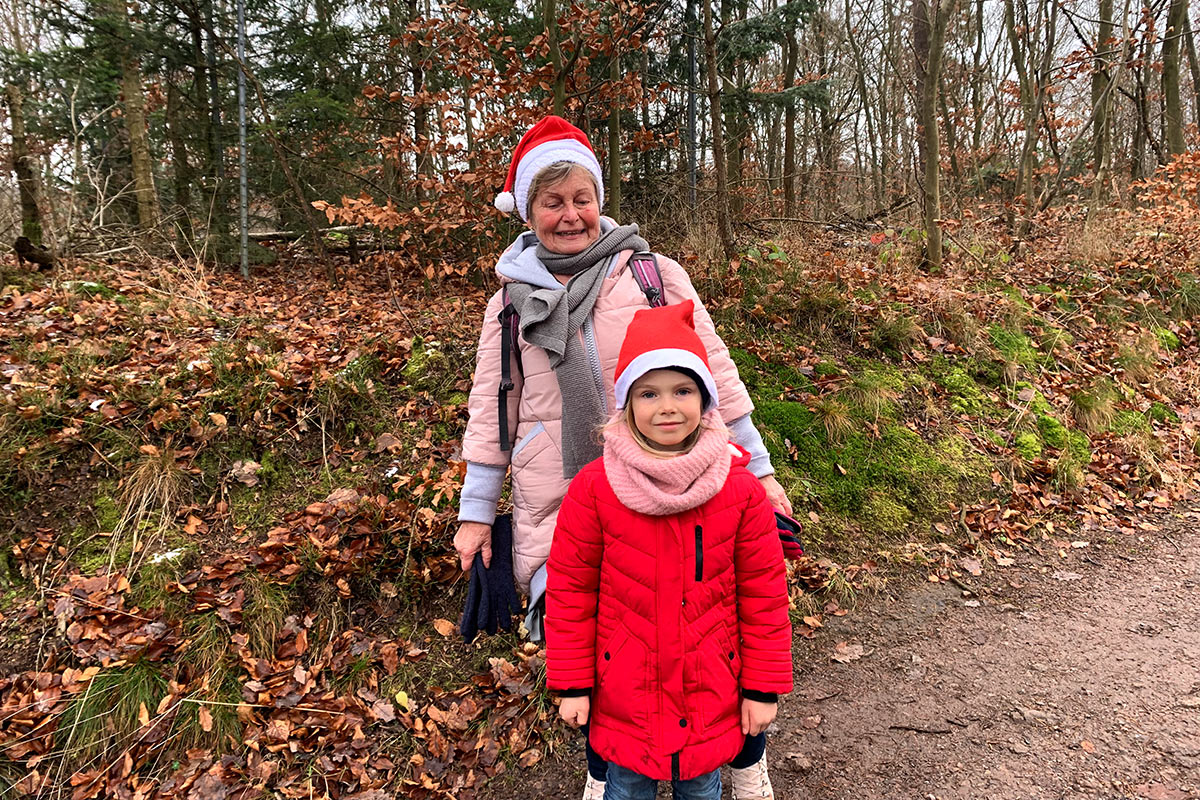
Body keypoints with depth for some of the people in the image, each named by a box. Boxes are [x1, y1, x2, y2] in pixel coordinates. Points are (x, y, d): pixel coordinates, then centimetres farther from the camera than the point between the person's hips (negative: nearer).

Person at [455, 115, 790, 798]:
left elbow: (714, 372, 5)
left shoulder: (655, 275, 3)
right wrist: (476, 512, 11)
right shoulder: (512, 300, 9)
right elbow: (492, 409, 12)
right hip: (556, 511, 2)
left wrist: (758, 470, 5)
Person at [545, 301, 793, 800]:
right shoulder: (593, 487, -15)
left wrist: (764, 686, -2)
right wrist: (571, 683, -4)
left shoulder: (741, 491, -12)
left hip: (711, 692, 1)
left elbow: (764, 593, -5)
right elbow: (570, 588, -7)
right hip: (623, 693, 0)